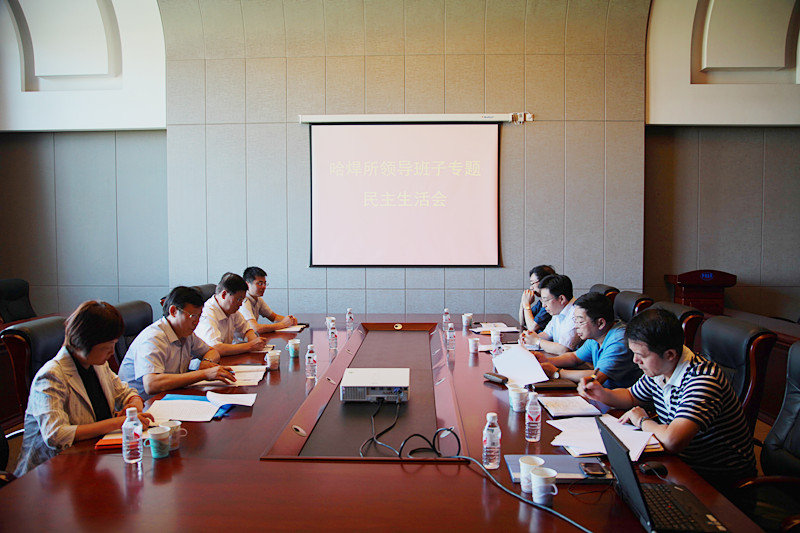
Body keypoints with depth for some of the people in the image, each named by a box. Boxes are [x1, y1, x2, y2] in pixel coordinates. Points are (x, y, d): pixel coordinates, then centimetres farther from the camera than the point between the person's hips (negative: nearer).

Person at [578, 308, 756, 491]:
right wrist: (602, 394, -2)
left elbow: (672, 441, -40)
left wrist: (642, 421, -19)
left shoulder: (703, 379, -28)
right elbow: (631, 397, 19)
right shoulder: (657, 370, -2)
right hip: (684, 464, 8)